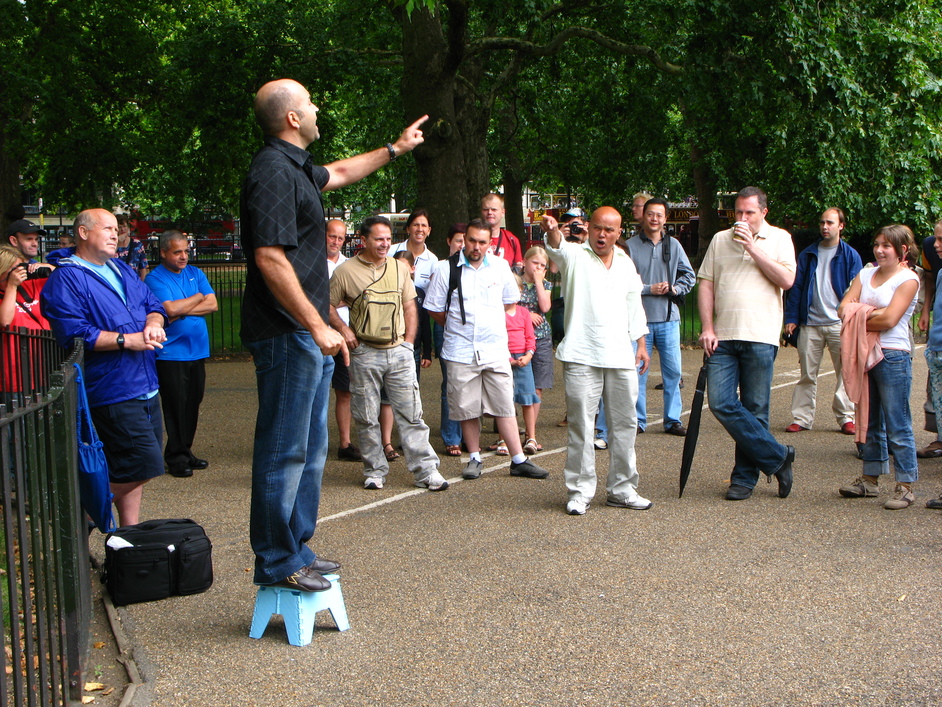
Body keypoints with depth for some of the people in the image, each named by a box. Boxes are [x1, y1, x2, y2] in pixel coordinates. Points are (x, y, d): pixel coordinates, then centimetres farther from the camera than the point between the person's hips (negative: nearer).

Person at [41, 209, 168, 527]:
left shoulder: (122, 270, 19)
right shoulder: (65, 278, -8)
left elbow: (153, 305, 18)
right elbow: (72, 333, -19)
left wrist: (153, 325, -6)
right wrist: (126, 340, -20)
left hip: (145, 387, 9)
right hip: (112, 390, -9)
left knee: (135, 469, 12)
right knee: (141, 465, -12)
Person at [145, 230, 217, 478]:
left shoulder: (195, 274, 12)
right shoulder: (155, 279, -6)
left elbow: (212, 304, 1)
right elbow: (170, 309, -20)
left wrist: (182, 310, -11)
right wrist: (197, 298, -4)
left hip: (197, 350, 6)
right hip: (171, 353, -6)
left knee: (193, 403, 10)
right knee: (175, 405, -3)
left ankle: (186, 451, 21)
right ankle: (176, 457, 6)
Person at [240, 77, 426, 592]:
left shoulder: (295, 168, 17)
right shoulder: (274, 171, -15)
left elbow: (338, 173, 40)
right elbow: (270, 258, -23)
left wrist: (394, 150, 48)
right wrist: (318, 325, -23)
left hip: (309, 338, 11)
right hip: (287, 337, -11)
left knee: (310, 451, 16)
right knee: (284, 451, -4)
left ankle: (296, 551, 26)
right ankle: (276, 563, 5)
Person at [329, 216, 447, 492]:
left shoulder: (399, 268, 10)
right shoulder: (346, 271, -1)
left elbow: (410, 307, 15)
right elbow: (328, 305, 5)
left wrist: (408, 342, 6)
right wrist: (343, 329, -9)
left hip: (399, 352, 2)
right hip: (364, 354, -2)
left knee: (411, 413, -1)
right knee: (367, 418, 5)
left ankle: (426, 470, 1)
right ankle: (374, 471, 16)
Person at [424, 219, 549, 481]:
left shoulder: (500, 266, 6)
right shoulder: (446, 268, -2)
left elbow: (510, 301, 20)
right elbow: (435, 310, 5)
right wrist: (458, 327, 11)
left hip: (495, 348, 1)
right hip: (460, 351, -1)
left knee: (505, 405, 1)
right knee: (467, 408, 5)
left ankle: (519, 460, 6)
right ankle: (474, 458, 20)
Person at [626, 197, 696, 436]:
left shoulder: (673, 245, 10)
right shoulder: (630, 246, 0)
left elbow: (689, 276, 13)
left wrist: (675, 288, -5)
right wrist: (649, 289, -11)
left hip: (668, 318, 3)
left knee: (673, 371, 3)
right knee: (638, 371, 1)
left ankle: (673, 420, 12)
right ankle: (638, 420, 11)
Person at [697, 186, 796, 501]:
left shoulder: (779, 239, 7)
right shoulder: (720, 240, 13)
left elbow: (786, 280, -8)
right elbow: (706, 284, 10)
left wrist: (752, 248, -10)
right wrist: (707, 328, -1)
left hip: (760, 338, -2)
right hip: (723, 337, 3)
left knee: (754, 409, 2)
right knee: (721, 403, -9)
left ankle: (745, 477, 14)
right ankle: (777, 456, 2)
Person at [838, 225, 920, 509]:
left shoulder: (908, 279, -5)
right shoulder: (866, 274, 12)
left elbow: (889, 319, -15)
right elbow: (843, 308, 2)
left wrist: (859, 316, -3)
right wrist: (872, 313, -13)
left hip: (893, 357, -6)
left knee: (897, 426, -4)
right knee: (870, 422, 14)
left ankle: (905, 487, 2)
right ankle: (870, 480, 23)